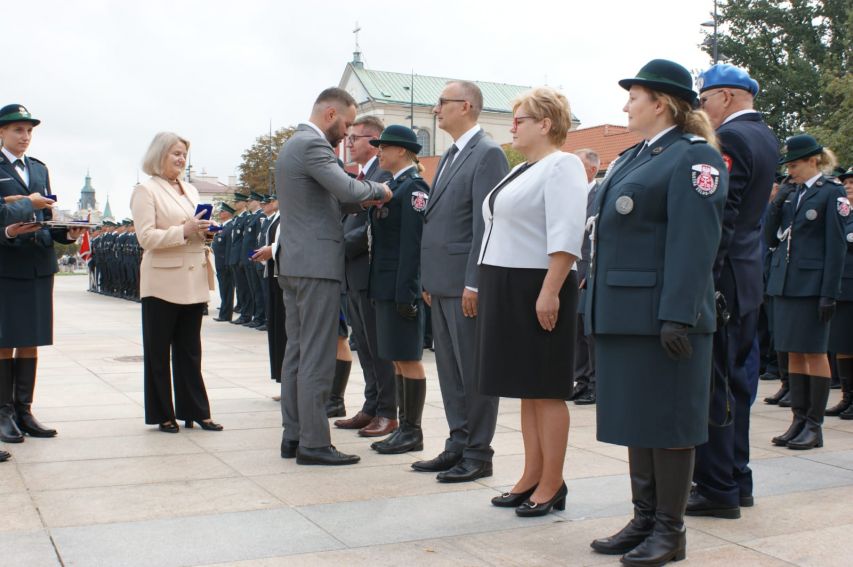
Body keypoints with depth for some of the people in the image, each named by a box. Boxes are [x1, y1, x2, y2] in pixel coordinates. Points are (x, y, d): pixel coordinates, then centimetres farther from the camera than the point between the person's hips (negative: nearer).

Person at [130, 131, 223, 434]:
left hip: (193, 282, 6)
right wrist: (183, 231, -21)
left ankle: (195, 410, 16)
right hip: (162, 283, -6)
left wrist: (204, 231, 2)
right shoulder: (146, 190, -3)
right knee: (158, 352, 5)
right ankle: (162, 414, 12)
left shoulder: (190, 190, 17)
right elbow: (146, 237, -12)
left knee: (190, 351, 10)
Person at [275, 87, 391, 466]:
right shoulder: (313, 145, -13)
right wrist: (378, 190, -6)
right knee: (317, 358, -6)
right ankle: (313, 443, -2)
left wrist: (360, 200, 11)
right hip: (317, 265, -10)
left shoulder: (293, 145, 19)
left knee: (296, 352, 12)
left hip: (293, 264, 10)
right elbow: (348, 190, -24)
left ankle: (293, 436, 17)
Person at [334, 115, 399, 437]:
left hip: (373, 274, -9)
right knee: (364, 347, 14)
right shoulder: (359, 177, 17)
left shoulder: (385, 175, -12)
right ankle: (371, 408, 22)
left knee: (380, 347, 0)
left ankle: (388, 413, 9)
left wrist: (342, 245, -18)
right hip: (353, 275, 9)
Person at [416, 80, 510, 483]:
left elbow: (486, 223, -17)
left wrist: (474, 283, -20)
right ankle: (458, 445, 23)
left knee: (473, 370, 0)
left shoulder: (488, 154, -10)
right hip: (442, 283, 9)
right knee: (449, 369, 13)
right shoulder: (450, 156, 18)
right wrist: (430, 281, 16)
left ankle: (478, 455, 9)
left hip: (466, 283, -9)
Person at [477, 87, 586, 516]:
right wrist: (491, 290, 17)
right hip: (507, 289, 9)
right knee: (526, 389, 13)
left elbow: (566, 237, -20)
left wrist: (550, 292, -26)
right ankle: (531, 477, 21)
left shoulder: (562, 166, -10)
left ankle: (551, 485, 7)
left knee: (545, 389, -2)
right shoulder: (523, 170, 19)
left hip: (538, 290, -9)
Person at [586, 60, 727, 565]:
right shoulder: (634, 158, 19)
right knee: (638, 420, 14)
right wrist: (596, 306, 17)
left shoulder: (694, 157, -9)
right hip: (626, 315, 9)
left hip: (663, 317, -9)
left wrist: (678, 317, -23)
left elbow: (694, 244, -18)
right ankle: (645, 520, 25)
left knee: (668, 423, 1)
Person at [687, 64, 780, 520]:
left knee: (710, 384, -3)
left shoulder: (729, 139, -15)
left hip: (720, 277, -10)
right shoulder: (766, 138, 15)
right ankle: (737, 478, 26)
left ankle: (717, 489, 4)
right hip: (747, 277, 10)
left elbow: (718, 219, -22)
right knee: (734, 379, 16)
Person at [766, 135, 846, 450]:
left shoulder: (831, 193, -5)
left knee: (814, 352, 0)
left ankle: (814, 425, 7)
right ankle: (799, 420, 16)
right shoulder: (789, 193, 13)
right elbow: (771, 239, 12)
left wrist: (829, 294, -15)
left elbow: (836, 246, -10)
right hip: (784, 283, 6)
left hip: (812, 285, -6)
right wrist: (777, 205, -3)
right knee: (794, 353, 9)